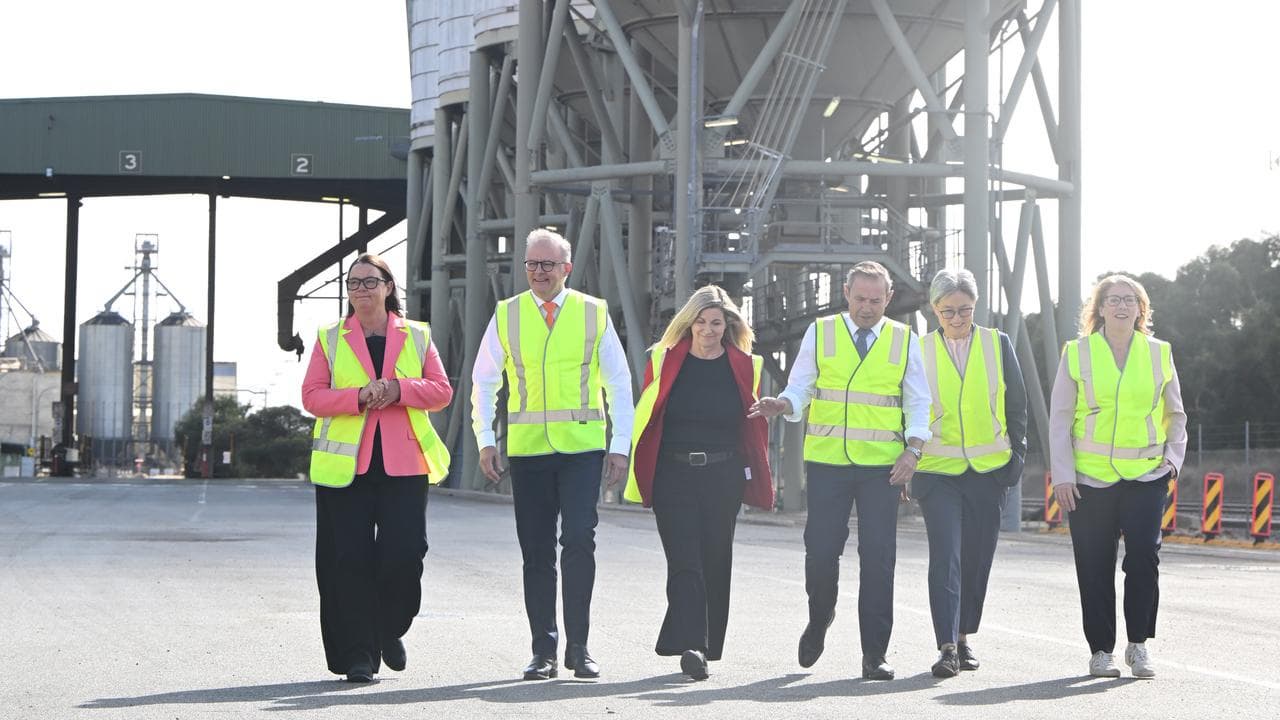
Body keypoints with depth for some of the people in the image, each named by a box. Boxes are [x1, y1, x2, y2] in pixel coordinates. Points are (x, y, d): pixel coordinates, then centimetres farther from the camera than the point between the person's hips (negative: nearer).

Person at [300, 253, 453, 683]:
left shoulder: (417, 336, 12)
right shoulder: (330, 339, 10)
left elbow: (441, 390, 6)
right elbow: (312, 396, 1)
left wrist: (400, 390, -12)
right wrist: (358, 396, -15)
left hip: (403, 462, 1)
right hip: (345, 464, 0)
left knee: (405, 552, -7)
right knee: (350, 559, -4)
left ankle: (389, 631, 20)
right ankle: (357, 656, 3)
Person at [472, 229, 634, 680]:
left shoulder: (594, 313, 5)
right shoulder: (506, 315, 7)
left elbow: (619, 384, 7)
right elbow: (483, 382, 11)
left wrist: (620, 446, 1)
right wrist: (485, 442, 1)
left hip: (583, 445, -1)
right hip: (527, 448, 1)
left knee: (579, 541, -13)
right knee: (536, 551, 4)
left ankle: (578, 647, -3)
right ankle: (544, 651, 12)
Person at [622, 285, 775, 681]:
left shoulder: (745, 367, 5)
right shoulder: (664, 361, 3)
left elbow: (754, 426, 10)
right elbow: (645, 418, 6)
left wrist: (758, 479, 7)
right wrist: (639, 475, 1)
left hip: (723, 477, 1)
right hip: (673, 474, -1)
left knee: (715, 562, 6)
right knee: (684, 559, -11)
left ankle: (706, 644, 18)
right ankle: (691, 647, -19)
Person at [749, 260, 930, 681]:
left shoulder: (905, 341, 9)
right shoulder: (820, 334, 8)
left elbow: (918, 402, 9)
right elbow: (799, 387, 6)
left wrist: (913, 449, -6)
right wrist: (782, 405, -17)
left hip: (882, 465, 0)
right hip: (826, 461, 0)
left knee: (878, 557, -4)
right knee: (821, 550, -3)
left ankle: (874, 656, 2)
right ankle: (819, 621, 28)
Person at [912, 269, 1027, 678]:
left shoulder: (998, 344, 5)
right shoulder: (920, 350, 2)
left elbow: (1017, 404, 10)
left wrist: (1017, 454, 4)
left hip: (989, 470, 2)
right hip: (937, 471, -2)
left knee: (977, 558, 8)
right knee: (945, 556, -13)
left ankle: (965, 637, 24)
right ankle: (947, 647, -14)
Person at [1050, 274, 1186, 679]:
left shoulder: (1158, 353, 8)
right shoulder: (1077, 353, 3)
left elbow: (1175, 415, 18)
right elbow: (1059, 418, 4)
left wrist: (1173, 457, 4)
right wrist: (1062, 475, -3)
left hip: (1146, 476, 1)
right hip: (1090, 478, 0)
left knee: (1144, 556, -12)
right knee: (1095, 567, 2)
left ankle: (1138, 644, 3)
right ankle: (1101, 650, 14)